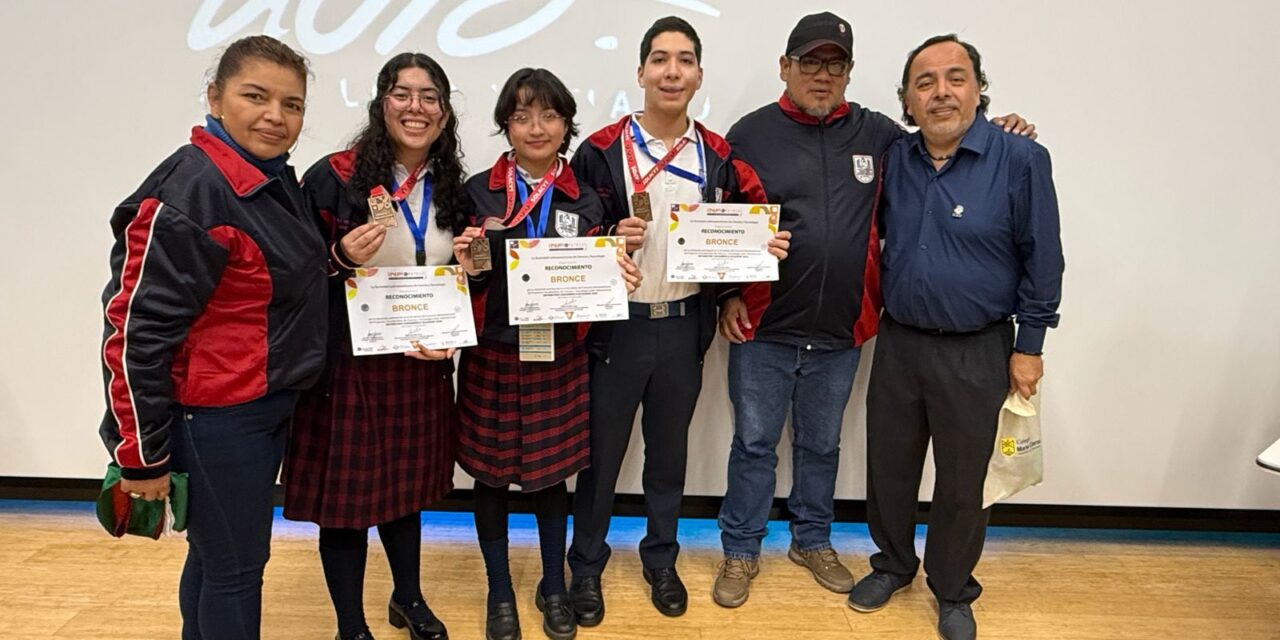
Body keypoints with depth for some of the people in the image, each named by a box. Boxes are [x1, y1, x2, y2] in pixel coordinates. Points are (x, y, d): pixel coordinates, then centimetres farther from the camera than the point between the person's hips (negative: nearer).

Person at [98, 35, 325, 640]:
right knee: (235, 568, 6)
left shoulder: (277, 180, 7)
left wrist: (341, 261, 5)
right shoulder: (190, 191, -21)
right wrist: (141, 454, -15)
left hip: (269, 406, 8)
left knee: (215, 556, 21)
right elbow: (137, 330, -20)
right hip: (213, 417, -8)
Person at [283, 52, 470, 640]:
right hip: (349, 361, -4)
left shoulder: (453, 190, 6)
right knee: (346, 492, 6)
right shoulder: (333, 178, -10)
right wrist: (341, 259, -24)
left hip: (422, 363, 4)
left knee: (407, 484, 18)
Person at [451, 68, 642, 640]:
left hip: (559, 358, 1)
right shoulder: (477, 192, -3)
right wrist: (469, 267, -21)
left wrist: (615, 279, -14)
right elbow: (468, 280, 1)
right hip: (492, 356, -1)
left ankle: (553, 588, 34)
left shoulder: (584, 200, 2)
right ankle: (500, 594, 31)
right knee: (491, 475, 10)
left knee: (552, 474, 12)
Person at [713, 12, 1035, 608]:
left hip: (840, 334, 3)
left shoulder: (878, 134, 4)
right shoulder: (751, 134, -3)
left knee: (821, 444, 19)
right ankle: (740, 551, 28)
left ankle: (812, 541, 39)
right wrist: (727, 296, -8)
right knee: (754, 445, 10)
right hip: (763, 331, -2)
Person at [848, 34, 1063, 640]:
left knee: (962, 480, 11)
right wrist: (875, 315, 7)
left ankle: (953, 591, 33)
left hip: (976, 351, -3)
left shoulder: (1021, 159, -11)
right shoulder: (894, 159, 1)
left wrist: (1029, 346, -5)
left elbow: (1042, 259, -6)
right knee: (888, 465, 15)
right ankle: (893, 564, 39)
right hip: (898, 341, 4)